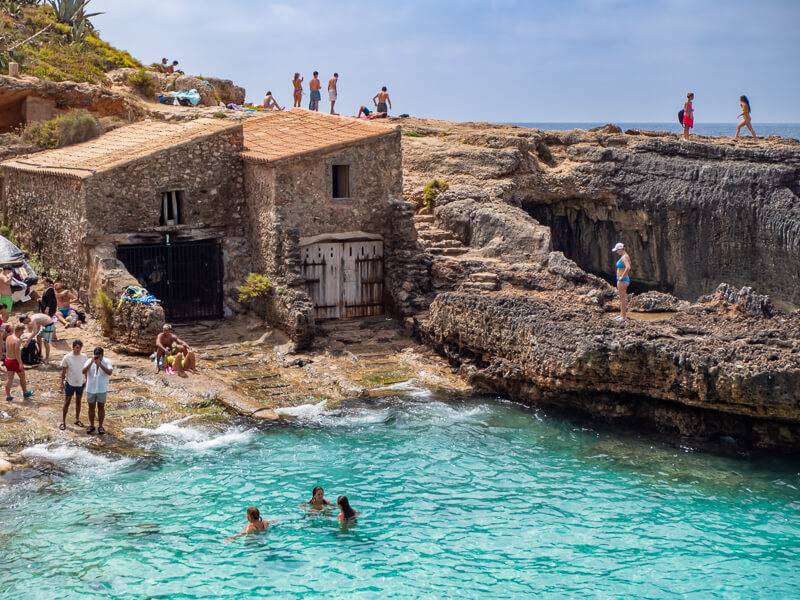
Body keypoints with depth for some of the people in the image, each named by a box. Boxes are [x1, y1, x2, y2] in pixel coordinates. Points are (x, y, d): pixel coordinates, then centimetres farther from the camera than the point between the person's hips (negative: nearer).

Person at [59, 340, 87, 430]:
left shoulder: (84, 357, -4)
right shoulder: (67, 357, -12)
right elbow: (63, 371, -5)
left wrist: (86, 380, 5)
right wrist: (62, 383, -5)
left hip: (80, 383, 3)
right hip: (70, 383, -3)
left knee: (78, 402, 14)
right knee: (67, 402, 3)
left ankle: (77, 420, 27)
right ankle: (63, 422, 10)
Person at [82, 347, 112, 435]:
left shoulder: (107, 362, -8)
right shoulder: (89, 361, -5)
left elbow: (109, 372, -24)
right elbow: (83, 371, -19)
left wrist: (100, 364, -32)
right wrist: (91, 362, -28)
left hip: (102, 389, -1)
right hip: (90, 389, 1)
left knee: (101, 407, 6)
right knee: (91, 407, 10)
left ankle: (100, 426, 15)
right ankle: (91, 425, 22)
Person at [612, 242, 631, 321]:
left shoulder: (625, 257, -19)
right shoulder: (623, 256, 11)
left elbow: (628, 267, -36)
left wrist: (622, 277, -25)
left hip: (622, 280, -10)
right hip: (620, 280, 10)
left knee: (623, 298, -5)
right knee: (621, 298, 18)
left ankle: (624, 316, -1)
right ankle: (622, 314, 27)